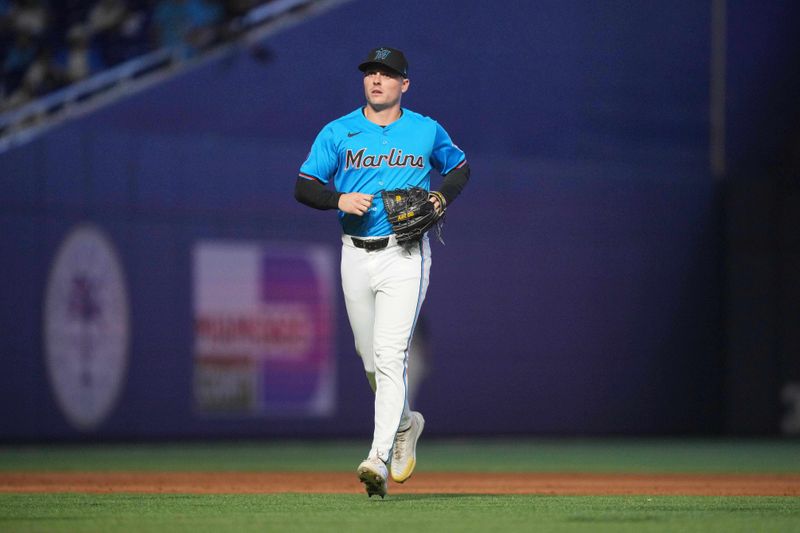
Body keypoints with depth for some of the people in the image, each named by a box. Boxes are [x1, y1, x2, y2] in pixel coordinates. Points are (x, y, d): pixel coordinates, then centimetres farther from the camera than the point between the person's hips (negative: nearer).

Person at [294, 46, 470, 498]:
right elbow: (303, 187, 3)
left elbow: (460, 168, 19)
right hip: (356, 255, 3)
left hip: (405, 256, -3)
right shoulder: (338, 133, 5)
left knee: (390, 354, -16)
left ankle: (380, 459, -21)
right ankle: (406, 423, 40)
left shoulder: (428, 132, 4)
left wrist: (442, 196, -2)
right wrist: (339, 199, -17)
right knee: (370, 357, 12)